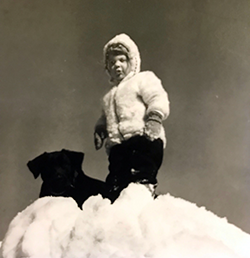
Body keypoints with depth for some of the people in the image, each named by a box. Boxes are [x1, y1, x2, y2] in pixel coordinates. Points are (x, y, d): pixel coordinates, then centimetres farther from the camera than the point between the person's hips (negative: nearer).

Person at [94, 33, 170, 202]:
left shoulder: (143, 79, 14)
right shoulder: (109, 96, 36)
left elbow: (158, 99, -2)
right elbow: (105, 119, 41)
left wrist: (154, 118, -21)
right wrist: (99, 130, 18)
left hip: (143, 138, -7)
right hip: (117, 146, 7)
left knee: (141, 178, -28)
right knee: (115, 185, -5)